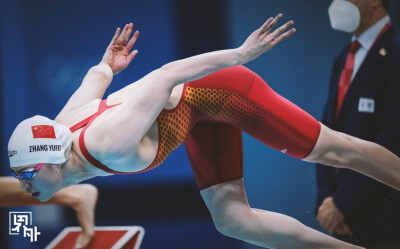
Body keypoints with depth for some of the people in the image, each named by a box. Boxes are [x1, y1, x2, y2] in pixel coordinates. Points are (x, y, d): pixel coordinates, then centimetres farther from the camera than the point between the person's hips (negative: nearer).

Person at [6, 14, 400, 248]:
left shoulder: (110, 146, -34)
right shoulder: (60, 127, -10)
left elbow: (164, 78, -33)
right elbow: (94, 80, 10)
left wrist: (240, 54, -28)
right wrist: (107, 67, 32)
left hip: (215, 88, -9)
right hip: (198, 109, 9)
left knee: (334, 152, 1)